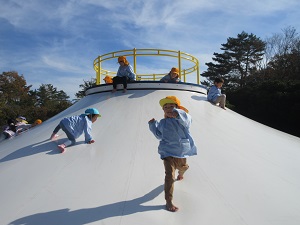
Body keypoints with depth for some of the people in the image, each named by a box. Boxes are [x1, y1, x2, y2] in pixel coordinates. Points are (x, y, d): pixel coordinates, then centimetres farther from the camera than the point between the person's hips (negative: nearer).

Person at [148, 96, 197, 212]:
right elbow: (159, 135, 19)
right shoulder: (162, 123, 1)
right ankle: (169, 201, -4)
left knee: (183, 167, 32)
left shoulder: (181, 119, -11)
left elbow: (187, 119, -38)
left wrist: (177, 114, -56)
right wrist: (153, 125, 10)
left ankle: (180, 174, 71)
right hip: (168, 153, -1)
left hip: (182, 151, 1)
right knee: (170, 176, -14)